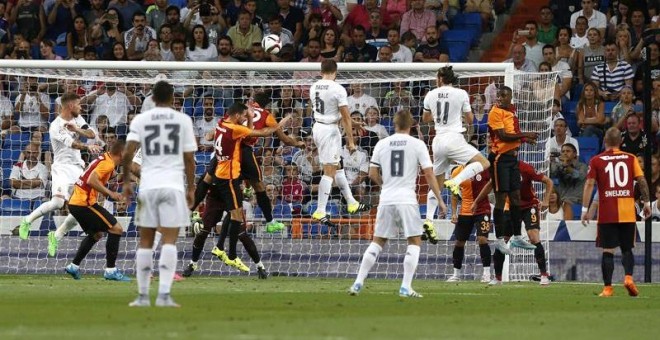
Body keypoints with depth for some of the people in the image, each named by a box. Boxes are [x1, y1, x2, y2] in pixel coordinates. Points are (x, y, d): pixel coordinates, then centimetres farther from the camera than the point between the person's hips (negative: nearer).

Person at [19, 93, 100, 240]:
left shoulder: (77, 119, 11)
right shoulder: (56, 126, -14)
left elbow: (92, 134, 0)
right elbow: (72, 144, -27)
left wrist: (77, 129, -17)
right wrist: (88, 147, -44)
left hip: (77, 167, 7)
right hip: (62, 167, -7)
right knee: (58, 202, -26)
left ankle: (57, 235, 12)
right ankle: (27, 221, -5)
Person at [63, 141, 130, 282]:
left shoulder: (104, 159, 15)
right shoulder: (108, 163, -13)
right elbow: (91, 180, -25)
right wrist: (110, 193, -19)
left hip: (75, 202, 10)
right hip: (84, 203, -10)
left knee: (96, 234, 26)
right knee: (116, 229, -9)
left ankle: (74, 266, 26)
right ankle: (110, 270, -11)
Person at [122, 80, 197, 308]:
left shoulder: (140, 120, 6)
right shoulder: (183, 120, 5)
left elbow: (128, 152, -4)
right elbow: (189, 159, 3)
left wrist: (126, 181, 6)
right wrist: (191, 188, 12)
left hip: (147, 186, 1)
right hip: (173, 185, -1)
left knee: (145, 241, 10)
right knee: (169, 240, -5)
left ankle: (142, 295, 11)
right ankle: (164, 295, -17)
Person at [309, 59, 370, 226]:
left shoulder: (314, 88, 5)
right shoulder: (338, 89, -15)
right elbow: (345, 117, -14)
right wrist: (350, 140, -10)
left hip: (317, 127, 8)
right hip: (330, 130, -8)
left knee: (337, 166, 18)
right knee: (329, 171, -5)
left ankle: (351, 203, 27)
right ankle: (320, 212, -8)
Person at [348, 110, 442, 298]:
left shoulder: (382, 144, 6)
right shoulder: (417, 144, -2)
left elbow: (372, 174, 8)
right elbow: (428, 173, -5)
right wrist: (439, 197, 1)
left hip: (386, 199, 3)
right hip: (407, 199, -3)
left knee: (378, 241, 13)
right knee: (415, 241, 5)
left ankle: (358, 283, 7)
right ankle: (405, 287, -5)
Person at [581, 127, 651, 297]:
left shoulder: (596, 161, 2)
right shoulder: (630, 158, 5)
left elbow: (589, 184, -4)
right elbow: (642, 180, 0)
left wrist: (585, 210, -3)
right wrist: (647, 203, 9)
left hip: (607, 214, -1)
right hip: (628, 213, 1)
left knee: (608, 251, 4)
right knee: (627, 249, 13)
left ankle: (608, 288, -2)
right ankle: (628, 277, -11)